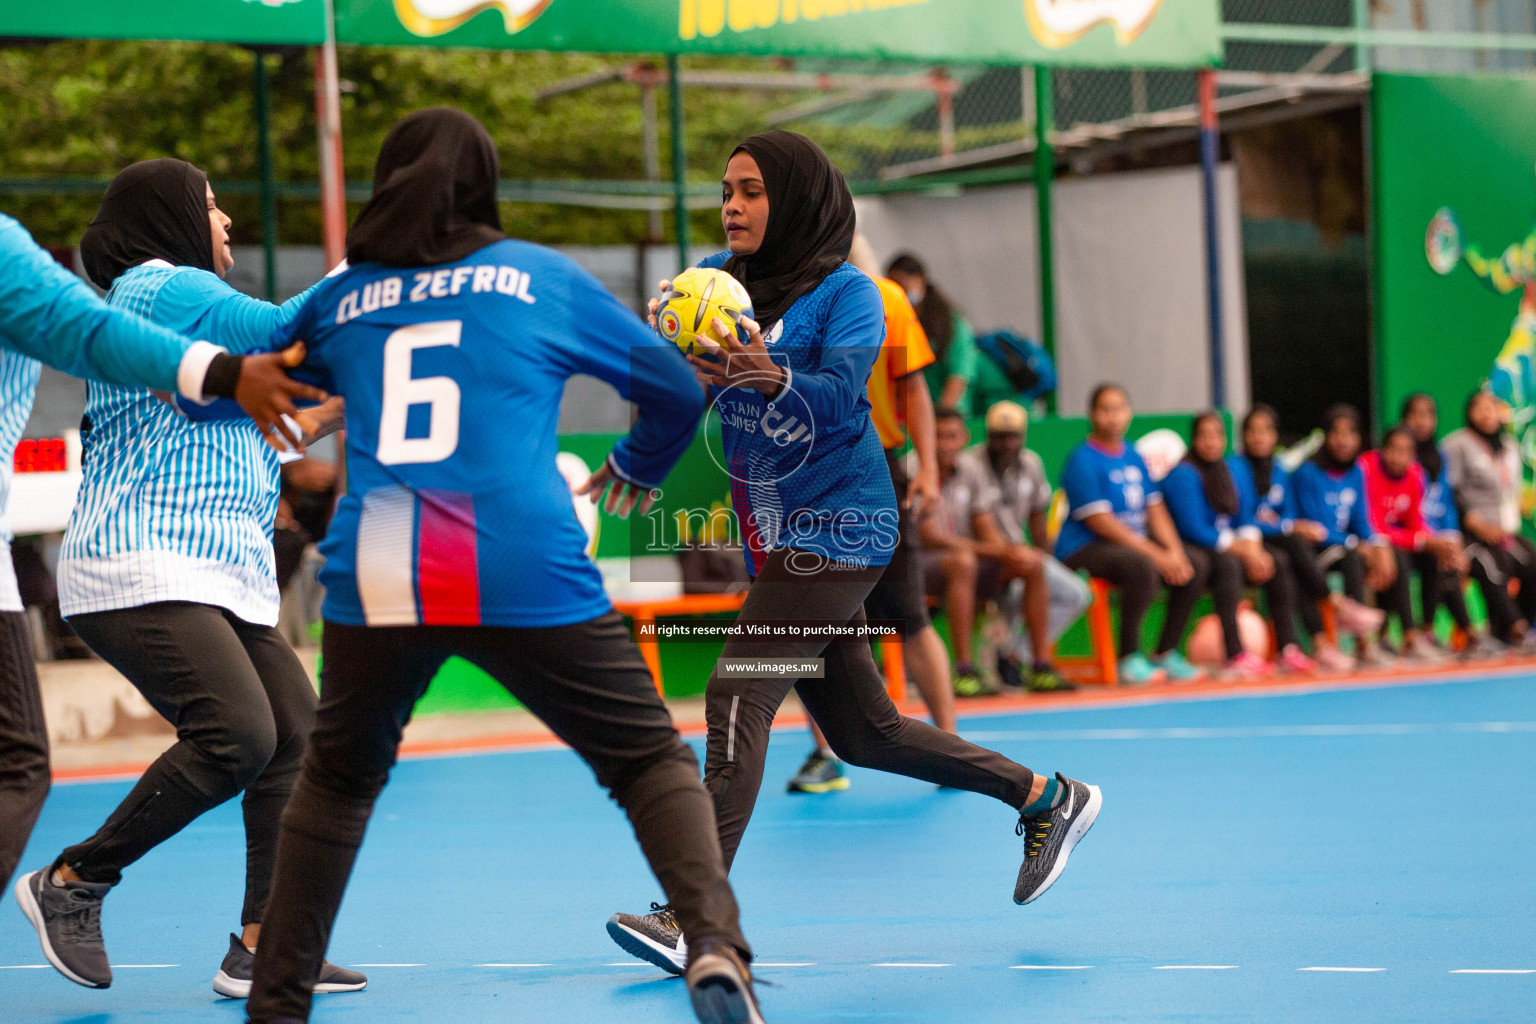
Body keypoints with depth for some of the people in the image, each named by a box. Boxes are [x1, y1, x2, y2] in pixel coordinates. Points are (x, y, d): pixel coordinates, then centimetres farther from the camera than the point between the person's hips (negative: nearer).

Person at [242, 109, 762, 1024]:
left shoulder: (340, 298, 16)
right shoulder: (543, 277, 13)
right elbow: (677, 390, 21)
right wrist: (635, 471, 40)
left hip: (376, 576, 2)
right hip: (526, 576, -2)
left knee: (337, 777, 23)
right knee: (650, 760, 7)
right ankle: (714, 942, -16)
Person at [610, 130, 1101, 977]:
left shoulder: (845, 292, -8)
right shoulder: (720, 279, 8)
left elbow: (839, 392, -24)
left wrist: (771, 378, -43)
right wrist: (690, 369, -26)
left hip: (835, 525, -8)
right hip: (772, 536, 8)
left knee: (737, 697, -20)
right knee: (862, 732, 13)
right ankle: (1046, 799, 28)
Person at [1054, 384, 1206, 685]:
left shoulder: (1133, 456, 14)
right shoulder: (1083, 460, -11)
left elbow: (1156, 509, 11)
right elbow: (1100, 522, -18)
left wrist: (1175, 552, -8)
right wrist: (1156, 555, -21)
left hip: (1136, 544, 8)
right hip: (1084, 550, -8)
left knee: (1197, 567, -4)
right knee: (1143, 568, -35)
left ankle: (1166, 655, 0)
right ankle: (1129, 658, -25)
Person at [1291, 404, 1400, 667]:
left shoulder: (1356, 473, 9)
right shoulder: (1308, 473, -12)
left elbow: (1361, 522, 9)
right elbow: (1315, 526, -15)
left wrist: (1378, 545, -12)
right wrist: (1357, 545, -20)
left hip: (1342, 545, 6)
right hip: (1312, 551, -6)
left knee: (1391, 558, -21)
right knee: (1351, 559, -35)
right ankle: (1363, 645, -38)